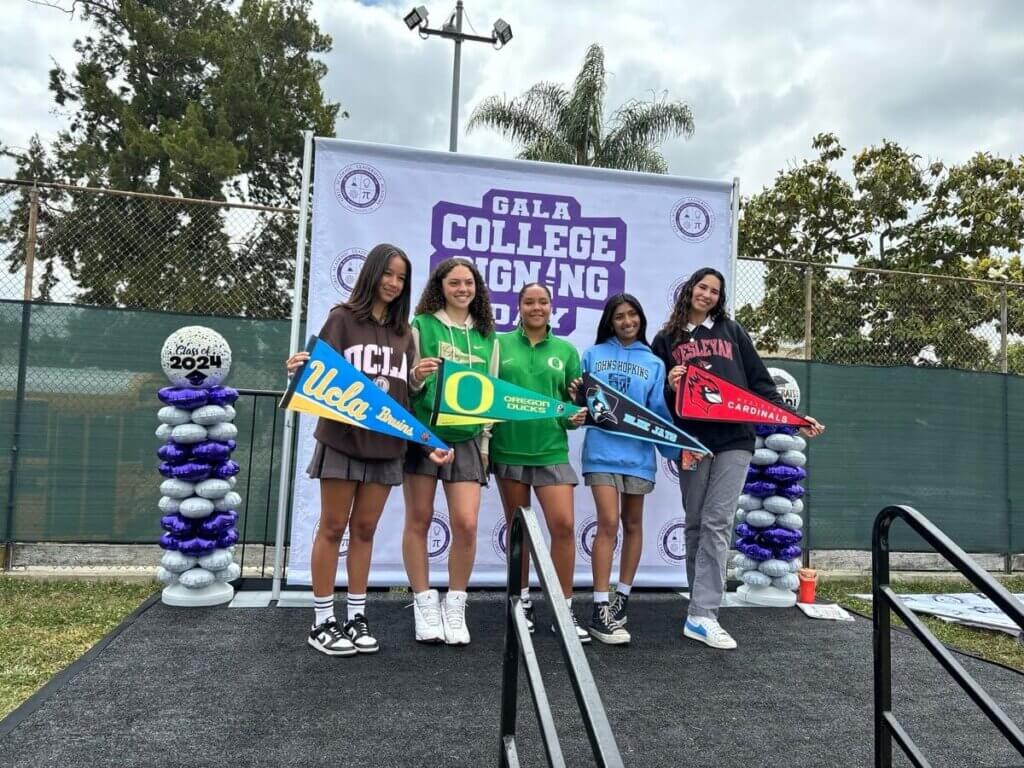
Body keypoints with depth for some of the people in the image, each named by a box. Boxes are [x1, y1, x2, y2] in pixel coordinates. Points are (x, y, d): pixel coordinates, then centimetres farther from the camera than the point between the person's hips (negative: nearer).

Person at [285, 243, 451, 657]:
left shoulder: (404, 332, 13)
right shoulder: (343, 317, 1)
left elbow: (408, 392, 10)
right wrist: (299, 371, -28)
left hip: (386, 444, 4)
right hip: (342, 439, -4)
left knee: (365, 529, 10)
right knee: (332, 528, 4)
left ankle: (356, 618, 19)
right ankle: (323, 622, 14)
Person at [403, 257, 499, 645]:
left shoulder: (487, 338, 11)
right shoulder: (421, 326, 0)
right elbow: (404, 384, 0)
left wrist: (485, 443, 10)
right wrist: (416, 377, -22)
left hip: (466, 439, 2)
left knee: (466, 523, -6)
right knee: (419, 520, 5)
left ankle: (455, 606, 13)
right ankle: (425, 604, 18)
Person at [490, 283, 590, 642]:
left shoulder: (566, 350, 7)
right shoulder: (500, 344, 4)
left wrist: (577, 417, -11)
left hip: (551, 450, 0)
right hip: (508, 448, 0)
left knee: (564, 524, -8)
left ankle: (565, 609, 6)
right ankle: (522, 602, 26)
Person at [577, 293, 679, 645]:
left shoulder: (654, 363, 10)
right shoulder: (593, 355, 8)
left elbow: (659, 412, 6)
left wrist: (676, 448, -5)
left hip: (638, 451, 2)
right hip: (602, 449, -2)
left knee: (632, 524, 10)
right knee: (608, 522, -10)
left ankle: (621, 598, 25)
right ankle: (600, 609, -4)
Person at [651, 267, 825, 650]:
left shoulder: (732, 331, 12)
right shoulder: (666, 339, 11)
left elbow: (760, 383, 11)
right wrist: (670, 386, -11)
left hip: (734, 439, -1)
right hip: (692, 441, 1)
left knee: (716, 522, -8)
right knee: (695, 524, 5)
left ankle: (701, 615, -8)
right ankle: (703, 607, 16)